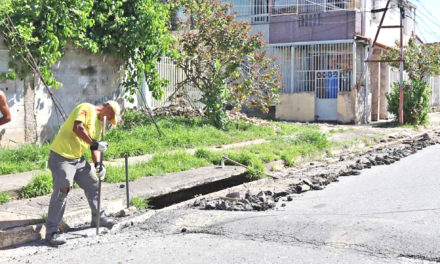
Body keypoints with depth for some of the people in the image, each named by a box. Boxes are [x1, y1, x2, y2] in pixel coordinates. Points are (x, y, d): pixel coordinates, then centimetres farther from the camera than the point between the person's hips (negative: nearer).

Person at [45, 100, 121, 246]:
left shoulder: (99, 123, 17)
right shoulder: (86, 108, -11)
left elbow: (95, 147, 15)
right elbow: (77, 128, -27)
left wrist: (97, 164, -1)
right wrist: (95, 143, -28)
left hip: (78, 158, 10)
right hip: (61, 156, -10)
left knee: (93, 184, 15)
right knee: (62, 190, -14)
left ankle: (98, 217, 33)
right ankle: (51, 231, -8)